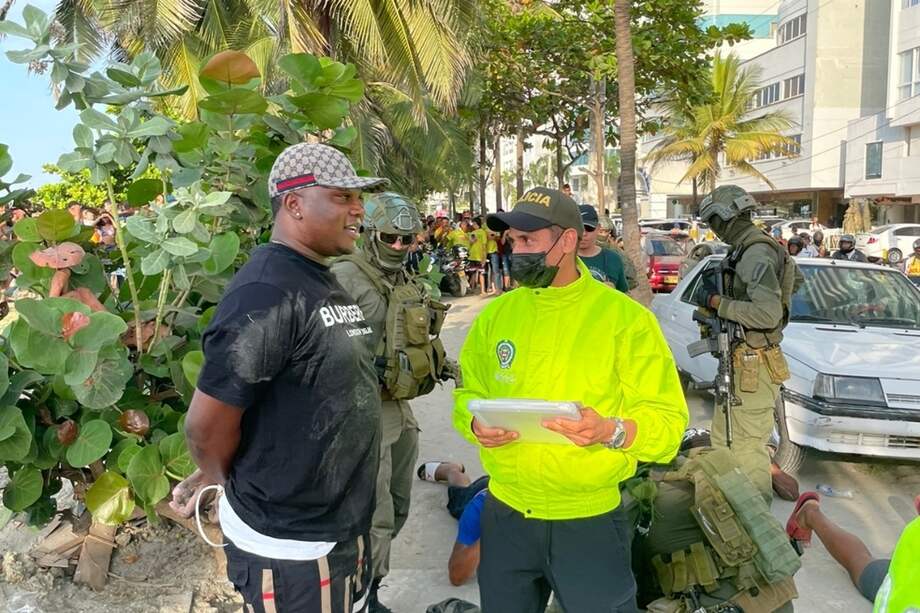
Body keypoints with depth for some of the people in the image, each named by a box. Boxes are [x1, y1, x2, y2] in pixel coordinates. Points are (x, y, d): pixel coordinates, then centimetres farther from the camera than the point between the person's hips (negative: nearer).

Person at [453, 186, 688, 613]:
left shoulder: (626, 317, -10)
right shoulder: (496, 313, 2)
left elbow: (668, 420, -10)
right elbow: (467, 391, 10)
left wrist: (612, 431, -29)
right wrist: (474, 423, -11)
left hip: (590, 520, -3)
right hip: (505, 514, 4)